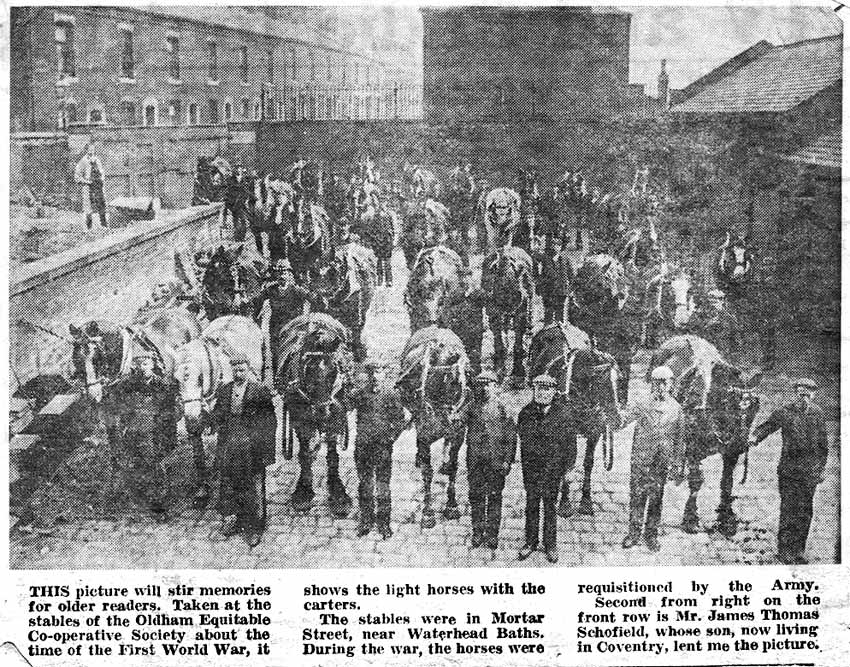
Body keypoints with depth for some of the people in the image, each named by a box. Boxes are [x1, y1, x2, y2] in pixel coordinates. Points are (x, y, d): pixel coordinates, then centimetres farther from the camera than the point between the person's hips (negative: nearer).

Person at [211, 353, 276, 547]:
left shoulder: (259, 391, -3)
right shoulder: (224, 391, 10)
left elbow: (268, 420, -3)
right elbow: (217, 415, 21)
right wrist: (221, 429, 4)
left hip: (252, 448, -4)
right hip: (228, 447, 4)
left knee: (253, 488, 0)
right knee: (227, 484, 9)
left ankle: (254, 529, 8)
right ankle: (229, 523, 21)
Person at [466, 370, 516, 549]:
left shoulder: (502, 410, -3)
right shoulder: (471, 407, 4)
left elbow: (511, 438, -2)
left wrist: (508, 461, -7)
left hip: (496, 460, -2)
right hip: (475, 459, 2)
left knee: (494, 497, 4)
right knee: (475, 496, 7)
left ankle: (492, 534, 15)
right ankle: (477, 533, 19)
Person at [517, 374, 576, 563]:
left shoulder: (563, 412, -5)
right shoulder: (526, 413, 3)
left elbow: (570, 441, -1)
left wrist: (569, 466, -2)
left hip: (553, 467, -2)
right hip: (531, 467, 2)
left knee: (550, 506, 5)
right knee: (531, 505, 10)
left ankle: (550, 545, 18)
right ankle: (530, 542, 23)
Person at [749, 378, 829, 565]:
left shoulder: (818, 414, 6)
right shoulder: (784, 413, -4)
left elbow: (823, 445, 14)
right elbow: (765, 426, -2)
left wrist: (821, 468, 13)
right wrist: (755, 437, -23)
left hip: (810, 472, 4)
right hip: (789, 470, -4)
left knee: (805, 513, 7)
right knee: (789, 511, -5)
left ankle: (798, 551, 18)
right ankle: (784, 551, 3)